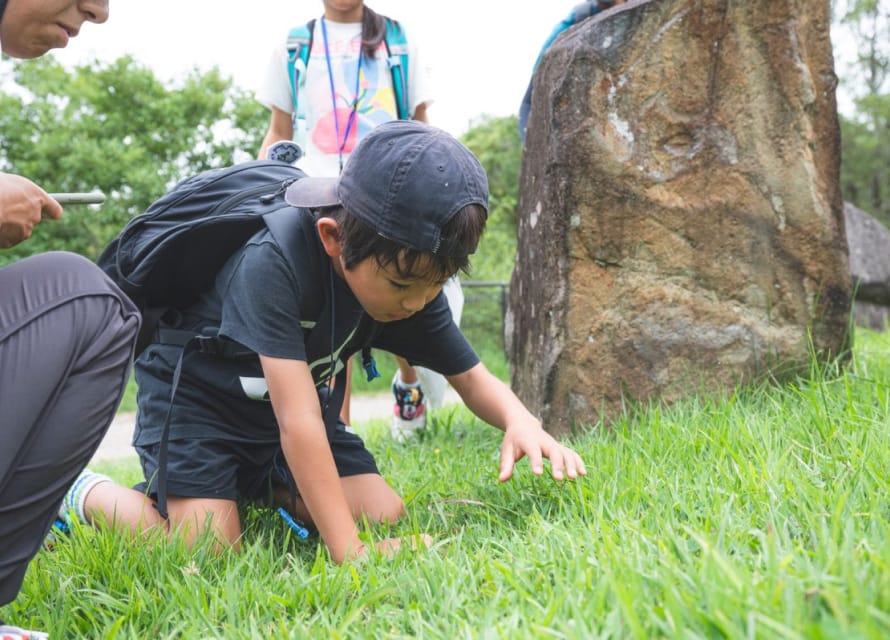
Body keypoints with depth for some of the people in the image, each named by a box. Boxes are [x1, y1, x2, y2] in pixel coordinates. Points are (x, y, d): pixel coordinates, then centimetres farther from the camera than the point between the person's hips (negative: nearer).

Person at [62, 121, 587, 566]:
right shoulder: (273, 263, -38)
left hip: (297, 395, 6)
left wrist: (520, 419, -33)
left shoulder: (413, 275, -18)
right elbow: (298, 420, -41)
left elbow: (471, 377, -9)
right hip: (194, 391, -6)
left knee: (384, 516, -8)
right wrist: (349, 552, -43)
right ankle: (88, 494, 7)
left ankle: (269, 491, 20)